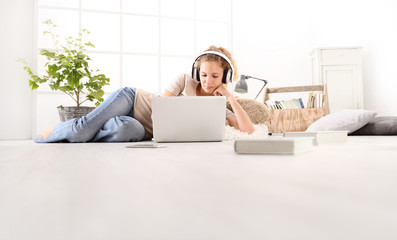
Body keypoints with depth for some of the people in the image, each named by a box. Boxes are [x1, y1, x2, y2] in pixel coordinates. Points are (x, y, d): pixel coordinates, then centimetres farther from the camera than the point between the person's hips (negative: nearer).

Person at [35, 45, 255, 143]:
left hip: (146, 131, 1)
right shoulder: (185, 80, -3)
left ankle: (79, 135, -9)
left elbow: (249, 131, -10)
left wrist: (230, 96, -12)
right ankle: (55, 131, 8)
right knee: (83, 128, -27)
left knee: (126, 131, -37)